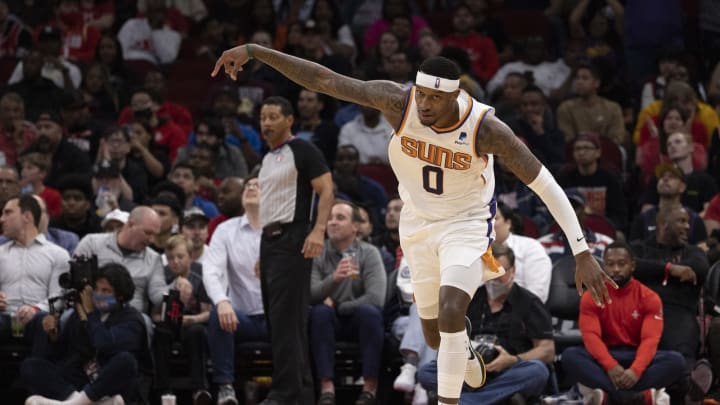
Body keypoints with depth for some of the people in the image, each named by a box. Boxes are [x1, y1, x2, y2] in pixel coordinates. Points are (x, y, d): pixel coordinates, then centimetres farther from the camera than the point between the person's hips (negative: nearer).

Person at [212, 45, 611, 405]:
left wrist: (582, 253, -27)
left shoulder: (486, 129, -29)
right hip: (418, 224, 3)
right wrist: (254, 51, -29)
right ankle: (465, 351, 50)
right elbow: (323, 80, -24)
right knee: (436, 336, 13)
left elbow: (547, 185, -25)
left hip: (467, 224, -3)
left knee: (450, 313, -28)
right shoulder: (398, 102, -25)